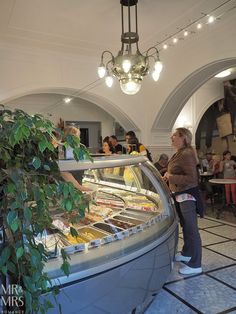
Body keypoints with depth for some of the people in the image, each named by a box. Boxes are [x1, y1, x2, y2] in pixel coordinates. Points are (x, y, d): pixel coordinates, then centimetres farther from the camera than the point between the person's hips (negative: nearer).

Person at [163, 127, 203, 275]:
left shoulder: (187, 154, -20)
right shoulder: (178, 154, 9)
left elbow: (191, 178, -26)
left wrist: (171, 177, -20)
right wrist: (168, 176, 7)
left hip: (188, 196, -10)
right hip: (180, 195, 10)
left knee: (191, 230, -1)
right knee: (185, 226, 23)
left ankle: (195, 265, 11)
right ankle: (186, 253, 40)